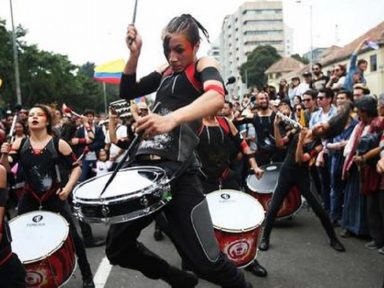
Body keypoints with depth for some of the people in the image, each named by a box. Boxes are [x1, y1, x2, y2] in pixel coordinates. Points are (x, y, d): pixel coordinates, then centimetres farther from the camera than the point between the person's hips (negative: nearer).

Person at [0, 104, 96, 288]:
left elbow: (76, 167, -5)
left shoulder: (58, 144, -10)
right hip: (29, 198, 3)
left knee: (72, 235, -1)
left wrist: (68, 187, -18)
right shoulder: (20, 144, -2)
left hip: (54, 196, -2)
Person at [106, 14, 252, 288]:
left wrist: (172, 118, -42)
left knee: (206, 261, -9)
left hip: (178, 171, -7)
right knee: (117, 248, 15)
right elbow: (127, 92, 19)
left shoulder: (204, 65, -1)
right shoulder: (165, 71, 19)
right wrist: (134, 53, 6)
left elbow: (216, 98, -24)